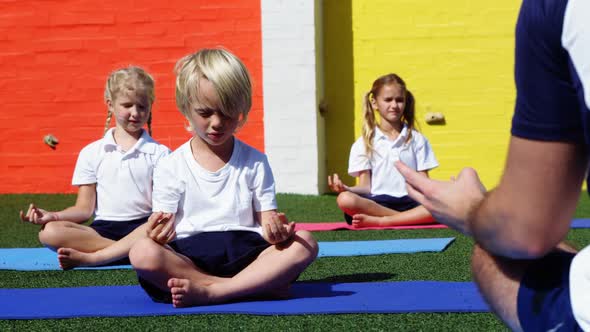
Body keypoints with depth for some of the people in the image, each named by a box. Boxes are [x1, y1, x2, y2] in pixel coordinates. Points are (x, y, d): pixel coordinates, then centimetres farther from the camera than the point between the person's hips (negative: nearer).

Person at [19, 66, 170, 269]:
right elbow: (85, 208, 9)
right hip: (104, 228, 1)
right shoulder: (92, 153, 11)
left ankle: (88, 256, -32)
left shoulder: (159, 153, 7)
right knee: (50, 232, -26)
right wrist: (52, 215, -10)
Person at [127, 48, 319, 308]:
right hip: (188, 259, -1)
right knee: (142, 252, -32)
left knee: (304, 243, -25)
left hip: (245, 253, 1)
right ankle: (261, 286, -30)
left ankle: (208, 292, -33)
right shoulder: (171, 168, 8)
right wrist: (158, 233, -23)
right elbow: (164, 225, 3)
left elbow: (267, 217, 8)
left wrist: (275, 231, -18)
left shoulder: (255, 163, 11)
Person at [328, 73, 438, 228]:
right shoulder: (364, 143, 10)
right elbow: (366, 187, 4)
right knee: (345, 199, -34)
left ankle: (379, 221, -30)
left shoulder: (417, 140, 14)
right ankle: (412, 218, -28)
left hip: (410, 202, 1)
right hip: (377, 203, -1)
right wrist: (346, 188, -17)